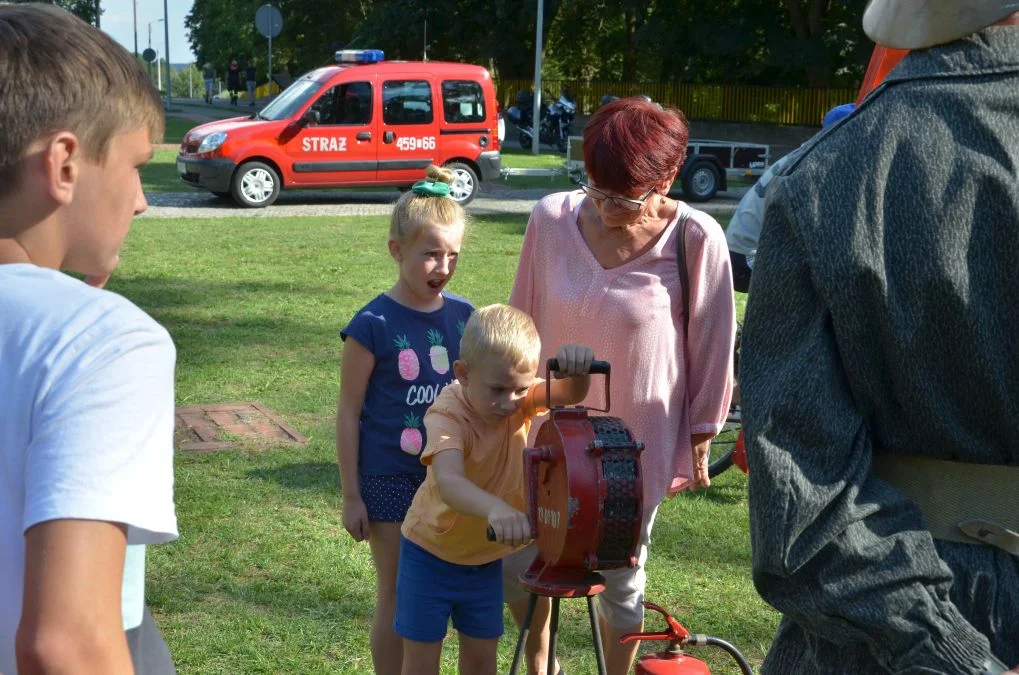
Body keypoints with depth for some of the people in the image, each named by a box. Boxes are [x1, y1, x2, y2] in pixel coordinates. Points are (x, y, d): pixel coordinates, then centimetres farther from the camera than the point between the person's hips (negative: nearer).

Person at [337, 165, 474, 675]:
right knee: (397, 598, 7)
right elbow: (350, 413, -8)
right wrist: (351, 496, -7)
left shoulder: (462, 317, 0)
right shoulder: (373, 325, -13)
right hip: (389, 479, -4)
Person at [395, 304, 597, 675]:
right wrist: (496, 509, -67)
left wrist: (577, 369, -54)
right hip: (431, 552, -4)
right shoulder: (447, 414, -31)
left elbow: (570, 393, -30)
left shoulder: (520, 398, -14)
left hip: (486, 557, 4)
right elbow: (448, 481, -48)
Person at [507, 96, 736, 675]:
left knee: (621, 577, 13)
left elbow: (712, 346, -8)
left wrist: (700, 438, 0)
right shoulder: (552, 219, -11)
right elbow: (522, 322, 3)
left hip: (636, 442, -3)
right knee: (516, 563, 12)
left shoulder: (695, 239, -19)